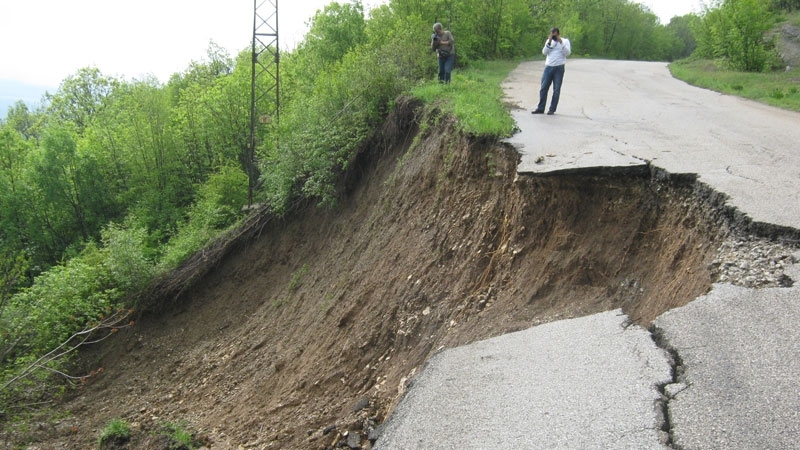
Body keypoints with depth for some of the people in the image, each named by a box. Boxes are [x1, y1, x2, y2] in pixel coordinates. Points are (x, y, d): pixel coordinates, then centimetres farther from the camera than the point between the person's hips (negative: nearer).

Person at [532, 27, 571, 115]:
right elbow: (544, 52, 3)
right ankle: (540, 108, 6)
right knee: (543, 88, 0)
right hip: (548, 67, 3)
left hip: (559, 68, -3)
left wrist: (561, 42, -15)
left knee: (556, 90, -1)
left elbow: (567, 53, -8)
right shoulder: (549, 41, 14)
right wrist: (549, 42, -9)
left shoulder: (565, 41, 5)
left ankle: (552, 109, 4)